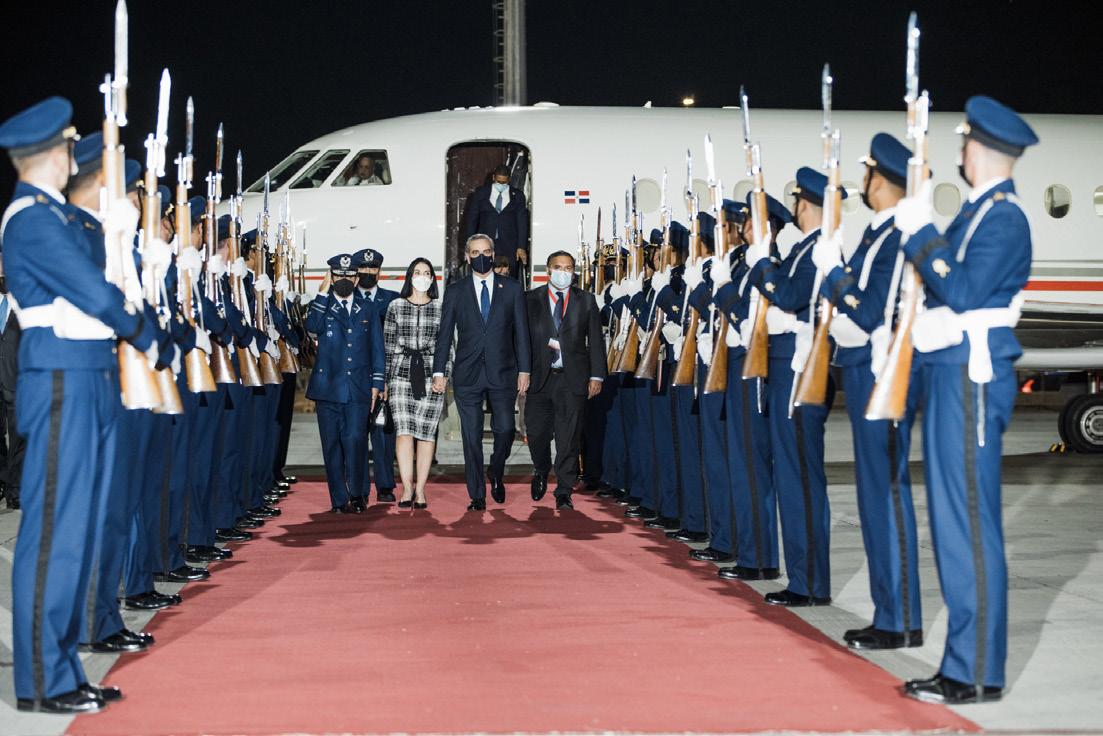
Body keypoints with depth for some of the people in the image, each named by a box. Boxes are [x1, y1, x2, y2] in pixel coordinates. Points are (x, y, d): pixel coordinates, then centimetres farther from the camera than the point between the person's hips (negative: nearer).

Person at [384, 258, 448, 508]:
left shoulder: (441, 308, 8)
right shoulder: (395, 306, 8)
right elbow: (388, 344, 9)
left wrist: (445, 374, 1)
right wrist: (385, 378, 5)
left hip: (431, 375, 0)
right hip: (401, 373, 0)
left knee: (426, 431, -1)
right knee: (404, 429, -11)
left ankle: (419, 490, 4)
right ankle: (407, 488, -9)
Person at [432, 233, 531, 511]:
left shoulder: (512, 289, 7)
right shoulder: (455, 291, 8)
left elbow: (521, 332, 6)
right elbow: (444, 334, 7)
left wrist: (524, 370, 0)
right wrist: (439, 372, 0)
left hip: (503, 373, 0)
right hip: (467, 374, 0)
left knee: (505, 430, -4)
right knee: (471, 436, 1)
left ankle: (496, 475, 25)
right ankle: (477, 496, 9)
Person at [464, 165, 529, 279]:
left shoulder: (517, 195, 7)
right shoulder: (480, 193, 8)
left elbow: (522, 222, 5)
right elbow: (472, 219, 9)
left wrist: (521, 247, -3)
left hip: (509, 247, 0)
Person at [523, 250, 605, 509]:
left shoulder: (586, 300, 8)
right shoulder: (531, 299, 6)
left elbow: (595, 340, 6)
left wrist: (596, 375, 1)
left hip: (573, 378, 0)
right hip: (539, 376, 0)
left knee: (569, 438, -2)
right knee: (537, 432, 4)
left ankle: (564, 493, 6)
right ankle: (541, 472, 35)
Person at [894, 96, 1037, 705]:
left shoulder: (1003, 217, -12)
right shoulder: (980, 211, 17)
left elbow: (964, 293, -22)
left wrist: (920, 233, -17)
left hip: (970, 379, -10)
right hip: (949, 374, 10)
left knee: (969, 524, -7)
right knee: (953, 522, 12)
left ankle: (978, 674, 0)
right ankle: (965, 661, 20)